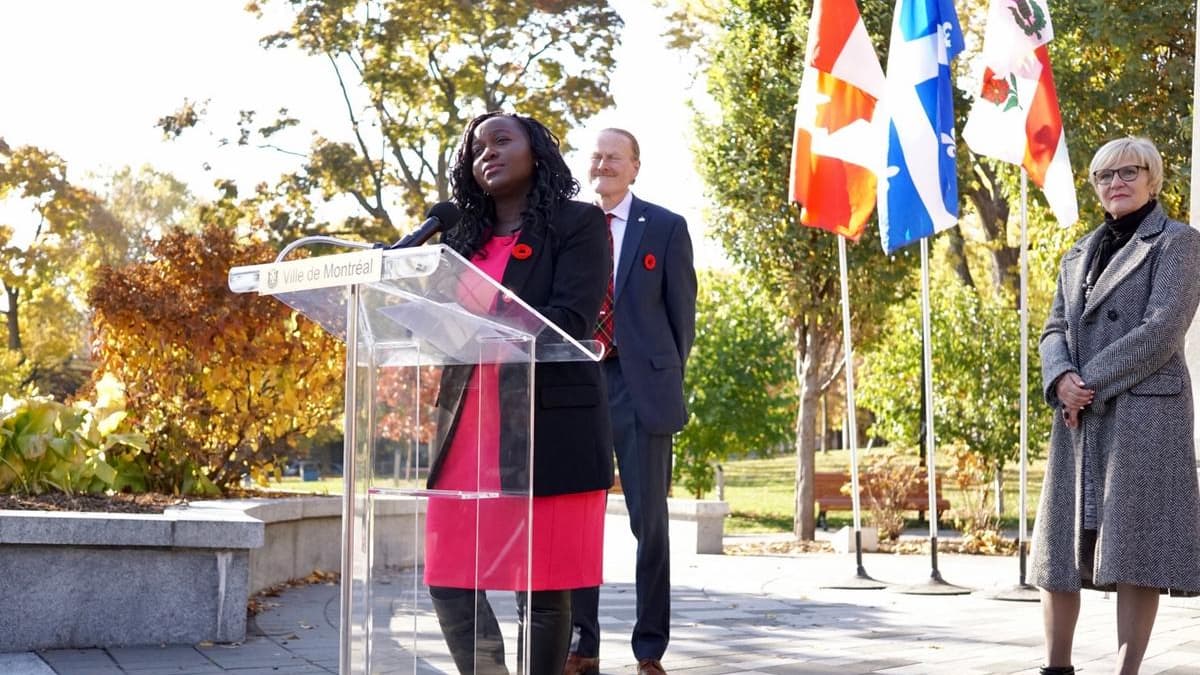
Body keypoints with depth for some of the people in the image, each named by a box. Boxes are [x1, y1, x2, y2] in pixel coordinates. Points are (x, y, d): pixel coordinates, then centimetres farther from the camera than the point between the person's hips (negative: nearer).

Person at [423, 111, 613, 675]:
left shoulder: (578, 224, 1)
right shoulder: (462, 238, 18)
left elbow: (570, 320, -12)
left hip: (546, 427, -5)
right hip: (466, 426, 6)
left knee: (542, 587, -1)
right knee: (449, 582, 3)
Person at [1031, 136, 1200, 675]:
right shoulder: (1079, 256, 20)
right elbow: (1055, 330, 13)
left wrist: (1093, 384, -13)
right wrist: (1061, 379, -9)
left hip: (1144, 409, -6)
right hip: (1079, 418, 6)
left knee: (1133, 549, -7)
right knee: (1060, 545, 4)